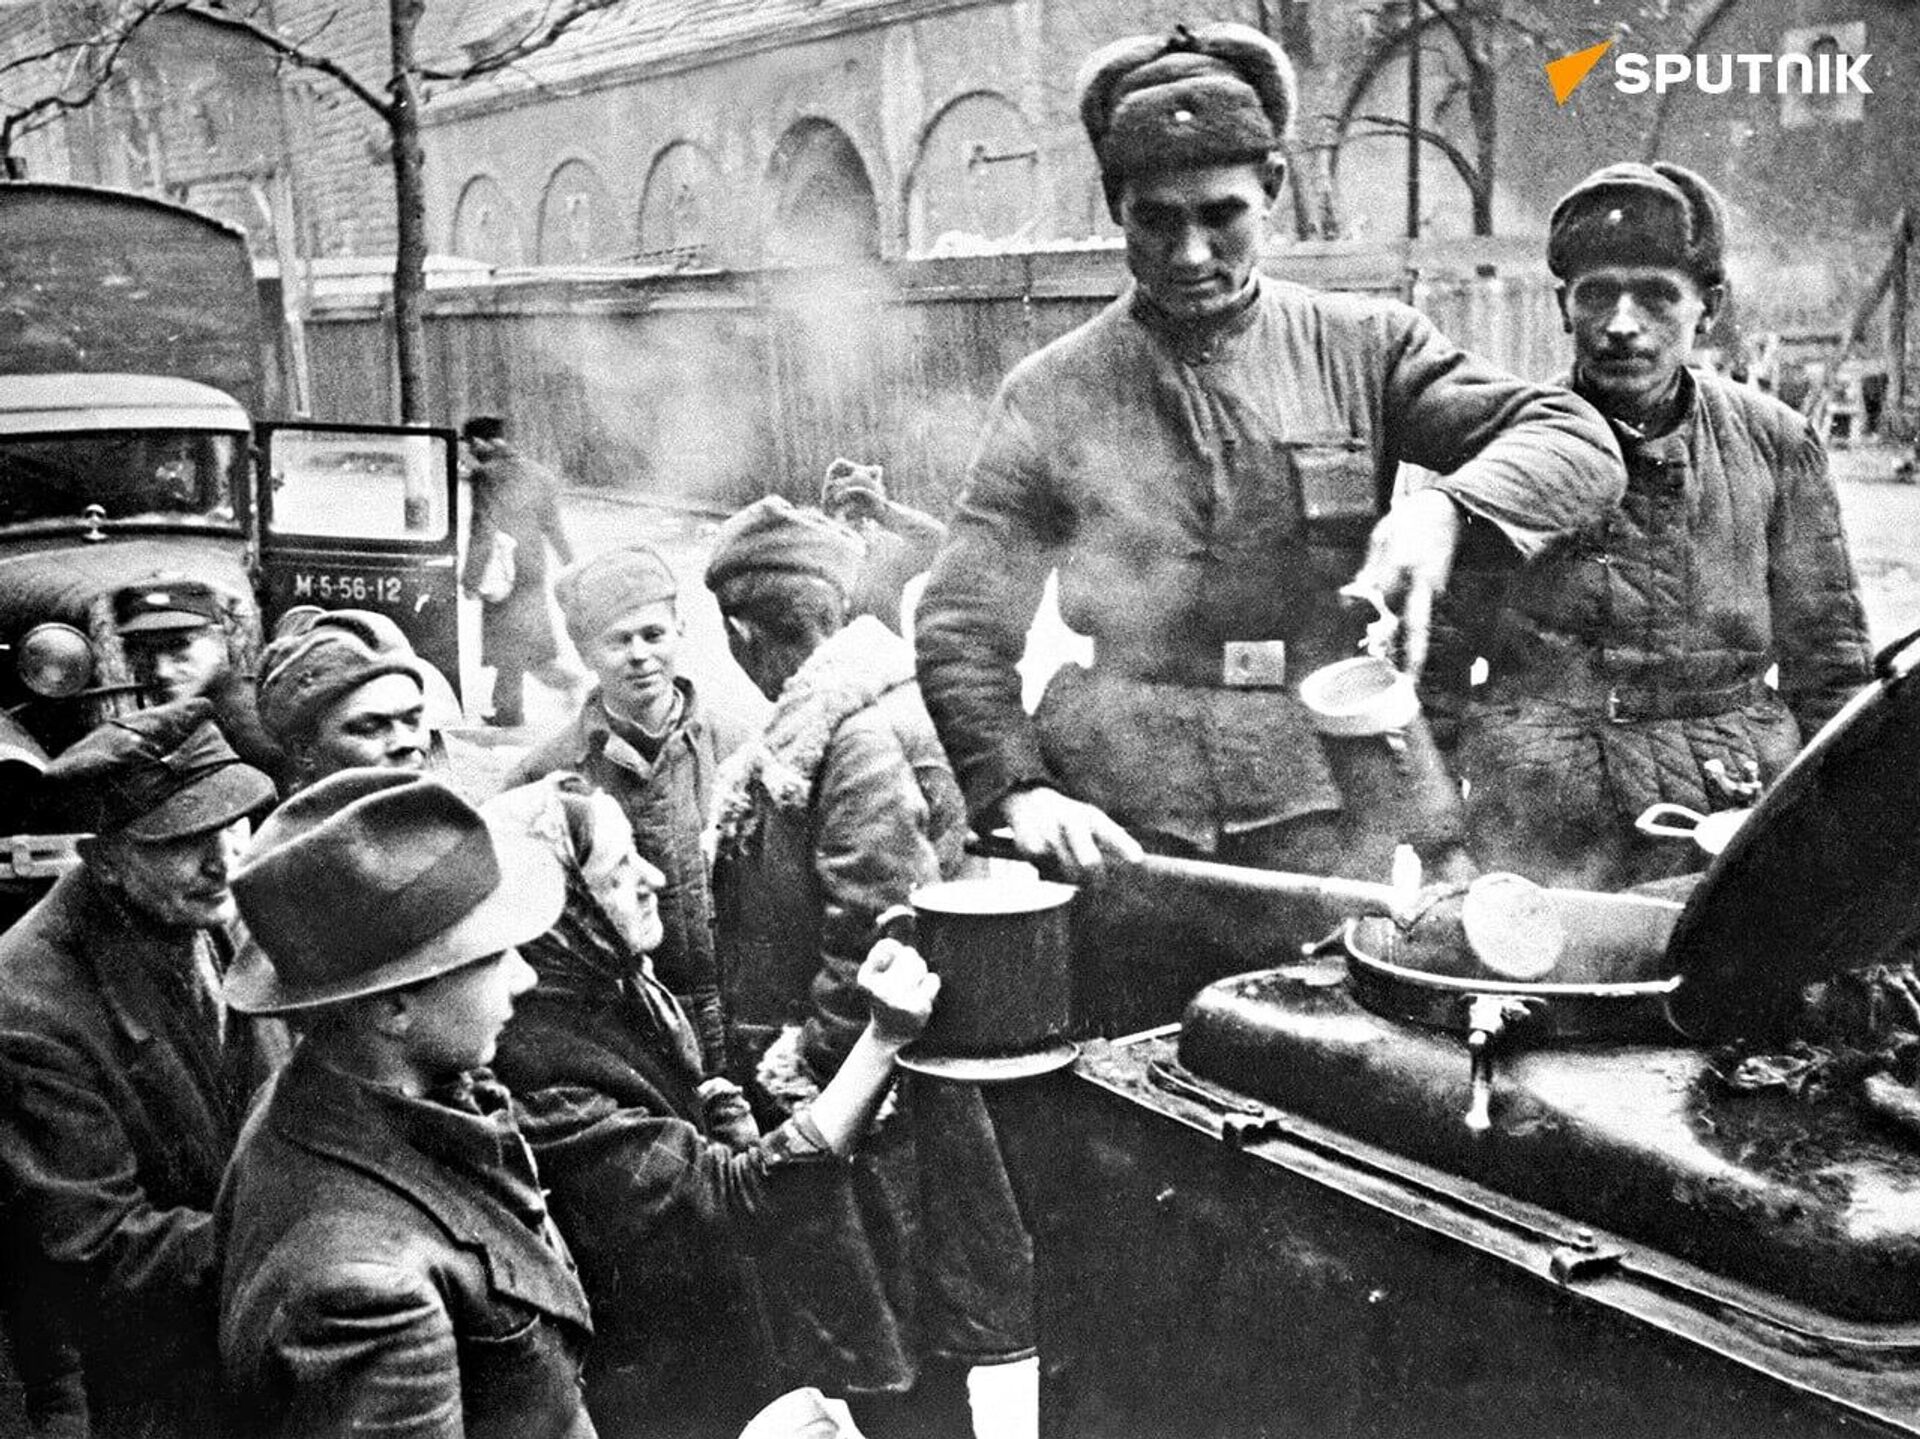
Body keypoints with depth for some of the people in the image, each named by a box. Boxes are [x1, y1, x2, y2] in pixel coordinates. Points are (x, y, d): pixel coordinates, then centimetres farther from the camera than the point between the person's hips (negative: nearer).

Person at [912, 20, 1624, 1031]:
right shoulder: (1051, 397, 5)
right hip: (1136, 860, 0)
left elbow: (1579, 444, -2)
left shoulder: (1362, 348, 6)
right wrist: (1017, 790, -11)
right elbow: (961, 631, 4)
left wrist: (1444, 508, -22)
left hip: (1363, 840, 1)